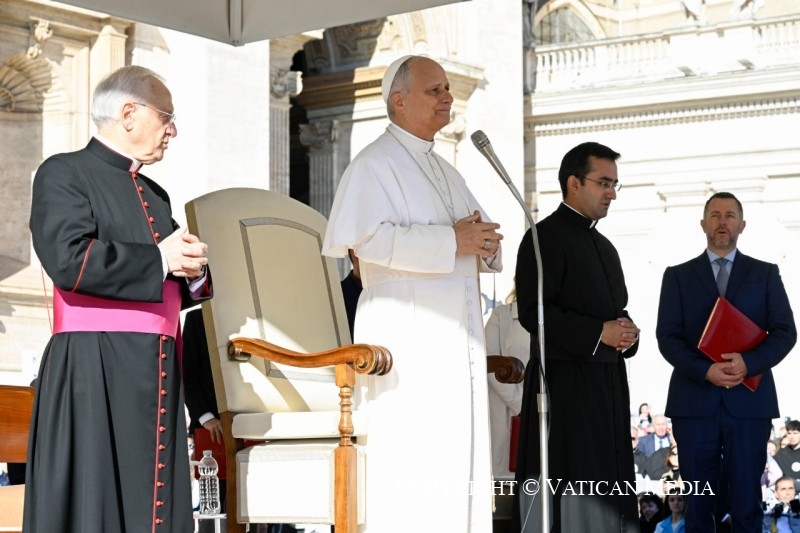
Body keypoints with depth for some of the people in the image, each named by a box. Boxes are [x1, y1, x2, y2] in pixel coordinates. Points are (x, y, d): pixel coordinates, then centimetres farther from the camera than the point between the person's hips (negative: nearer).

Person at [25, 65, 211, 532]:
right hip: (93, 371, -7)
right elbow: (68, 259, -18)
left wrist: (194, 272, 1)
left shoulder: (155, 196, 21)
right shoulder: (65, 173, -2)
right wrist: (159, 260, -10)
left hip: (157, 372, 7)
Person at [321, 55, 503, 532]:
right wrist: (450, 241, -18)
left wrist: (484, 241, -1)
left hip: (459, 338, 8)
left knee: (463, 457, 7)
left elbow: (484, 242, 24)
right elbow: (366, 237, -19)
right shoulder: (375, 164, -3)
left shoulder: (446, 172, 23)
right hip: (409, 335, -8)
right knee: (413, 464, -11)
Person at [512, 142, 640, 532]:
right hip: (564, 385, -8)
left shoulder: (605, 247, 21)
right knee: (565, 499, -9)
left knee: (605, 497, 7)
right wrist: (598, 333, -19)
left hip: (609, 384, 9)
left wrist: (626, 333, 4)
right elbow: (533, 312, -16)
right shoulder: (545, 236, -7)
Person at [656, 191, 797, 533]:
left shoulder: (765, 274, 11)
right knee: (698, 501, 4)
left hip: (749, 401, 0)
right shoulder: (677, 276, 10)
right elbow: (667, 337, 2)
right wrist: (704, 371, -14)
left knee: (746, 500, 1)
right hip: (695, 400, 0)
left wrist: (749, 363, -14)